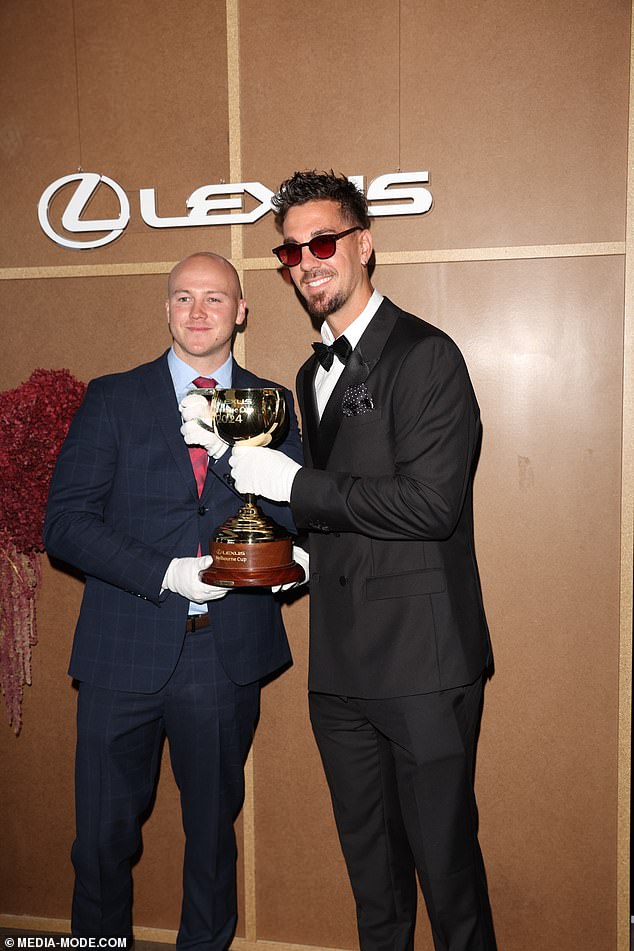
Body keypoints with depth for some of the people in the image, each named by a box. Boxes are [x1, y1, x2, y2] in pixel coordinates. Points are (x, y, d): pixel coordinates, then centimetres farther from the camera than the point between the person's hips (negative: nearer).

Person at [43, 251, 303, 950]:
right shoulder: (113, 399, 2)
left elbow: (299, 514, -5)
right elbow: (65, 522, -5)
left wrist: (222, 446, -18)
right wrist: (166, 572, -16)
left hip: (228, 655, 1)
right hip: (125, 655, -1)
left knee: (213, 830, 17)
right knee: (103, 839, 11)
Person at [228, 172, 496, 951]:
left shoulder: (425, 355, -11)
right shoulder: (314, 372, 15)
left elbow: (431, 502, -22)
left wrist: (295, 484, -17)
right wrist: (301, 544, 2)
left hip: (422, 661, -7)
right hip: (340, 665, 8)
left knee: (444, 857, 8)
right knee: (370, 864, 21)